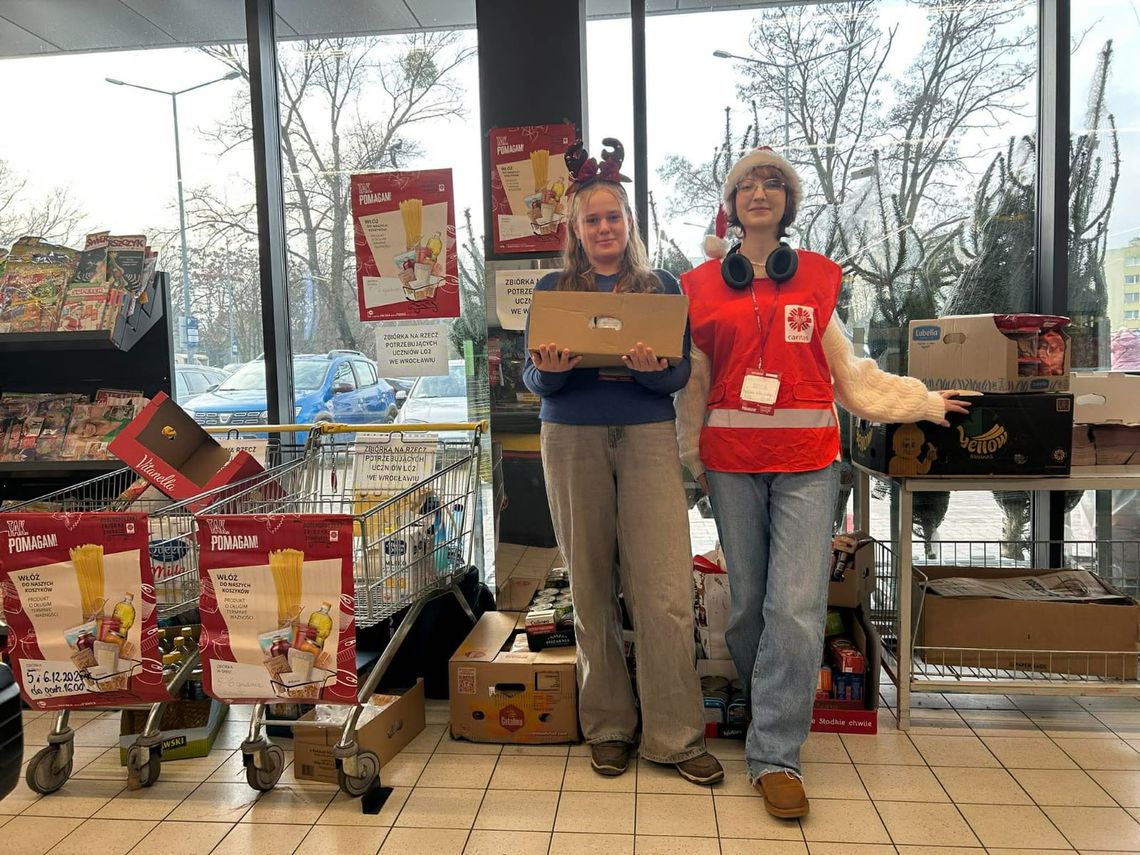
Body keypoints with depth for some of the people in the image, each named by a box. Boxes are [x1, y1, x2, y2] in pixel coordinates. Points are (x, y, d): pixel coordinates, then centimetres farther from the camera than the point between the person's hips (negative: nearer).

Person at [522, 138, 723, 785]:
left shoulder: (662, 287, 10)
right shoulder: (553, 289, 11)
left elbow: (681, 376, 5)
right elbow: (533, 379, 8)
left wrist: (653, 368, -18)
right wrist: (551, 370, -15)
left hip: (649, 438, 0)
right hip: (573, 440, 1)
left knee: (666, 591, -5)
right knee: (592, 587, 6)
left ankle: (676, 736, 10)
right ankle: (609, 727, 21)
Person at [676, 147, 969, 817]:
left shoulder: (819, 277, 8)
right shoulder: (703, 285, 8)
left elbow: (849, 372, 11)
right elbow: (693, 383, 11)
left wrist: (925, 403, 8)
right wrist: (693, 456, 9)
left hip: (807, 462, -1)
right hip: (731, 461, 1)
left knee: (797, 607, -8)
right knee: (748, 603, 9)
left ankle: (775, 755, 3)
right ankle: (765, 707, 33)